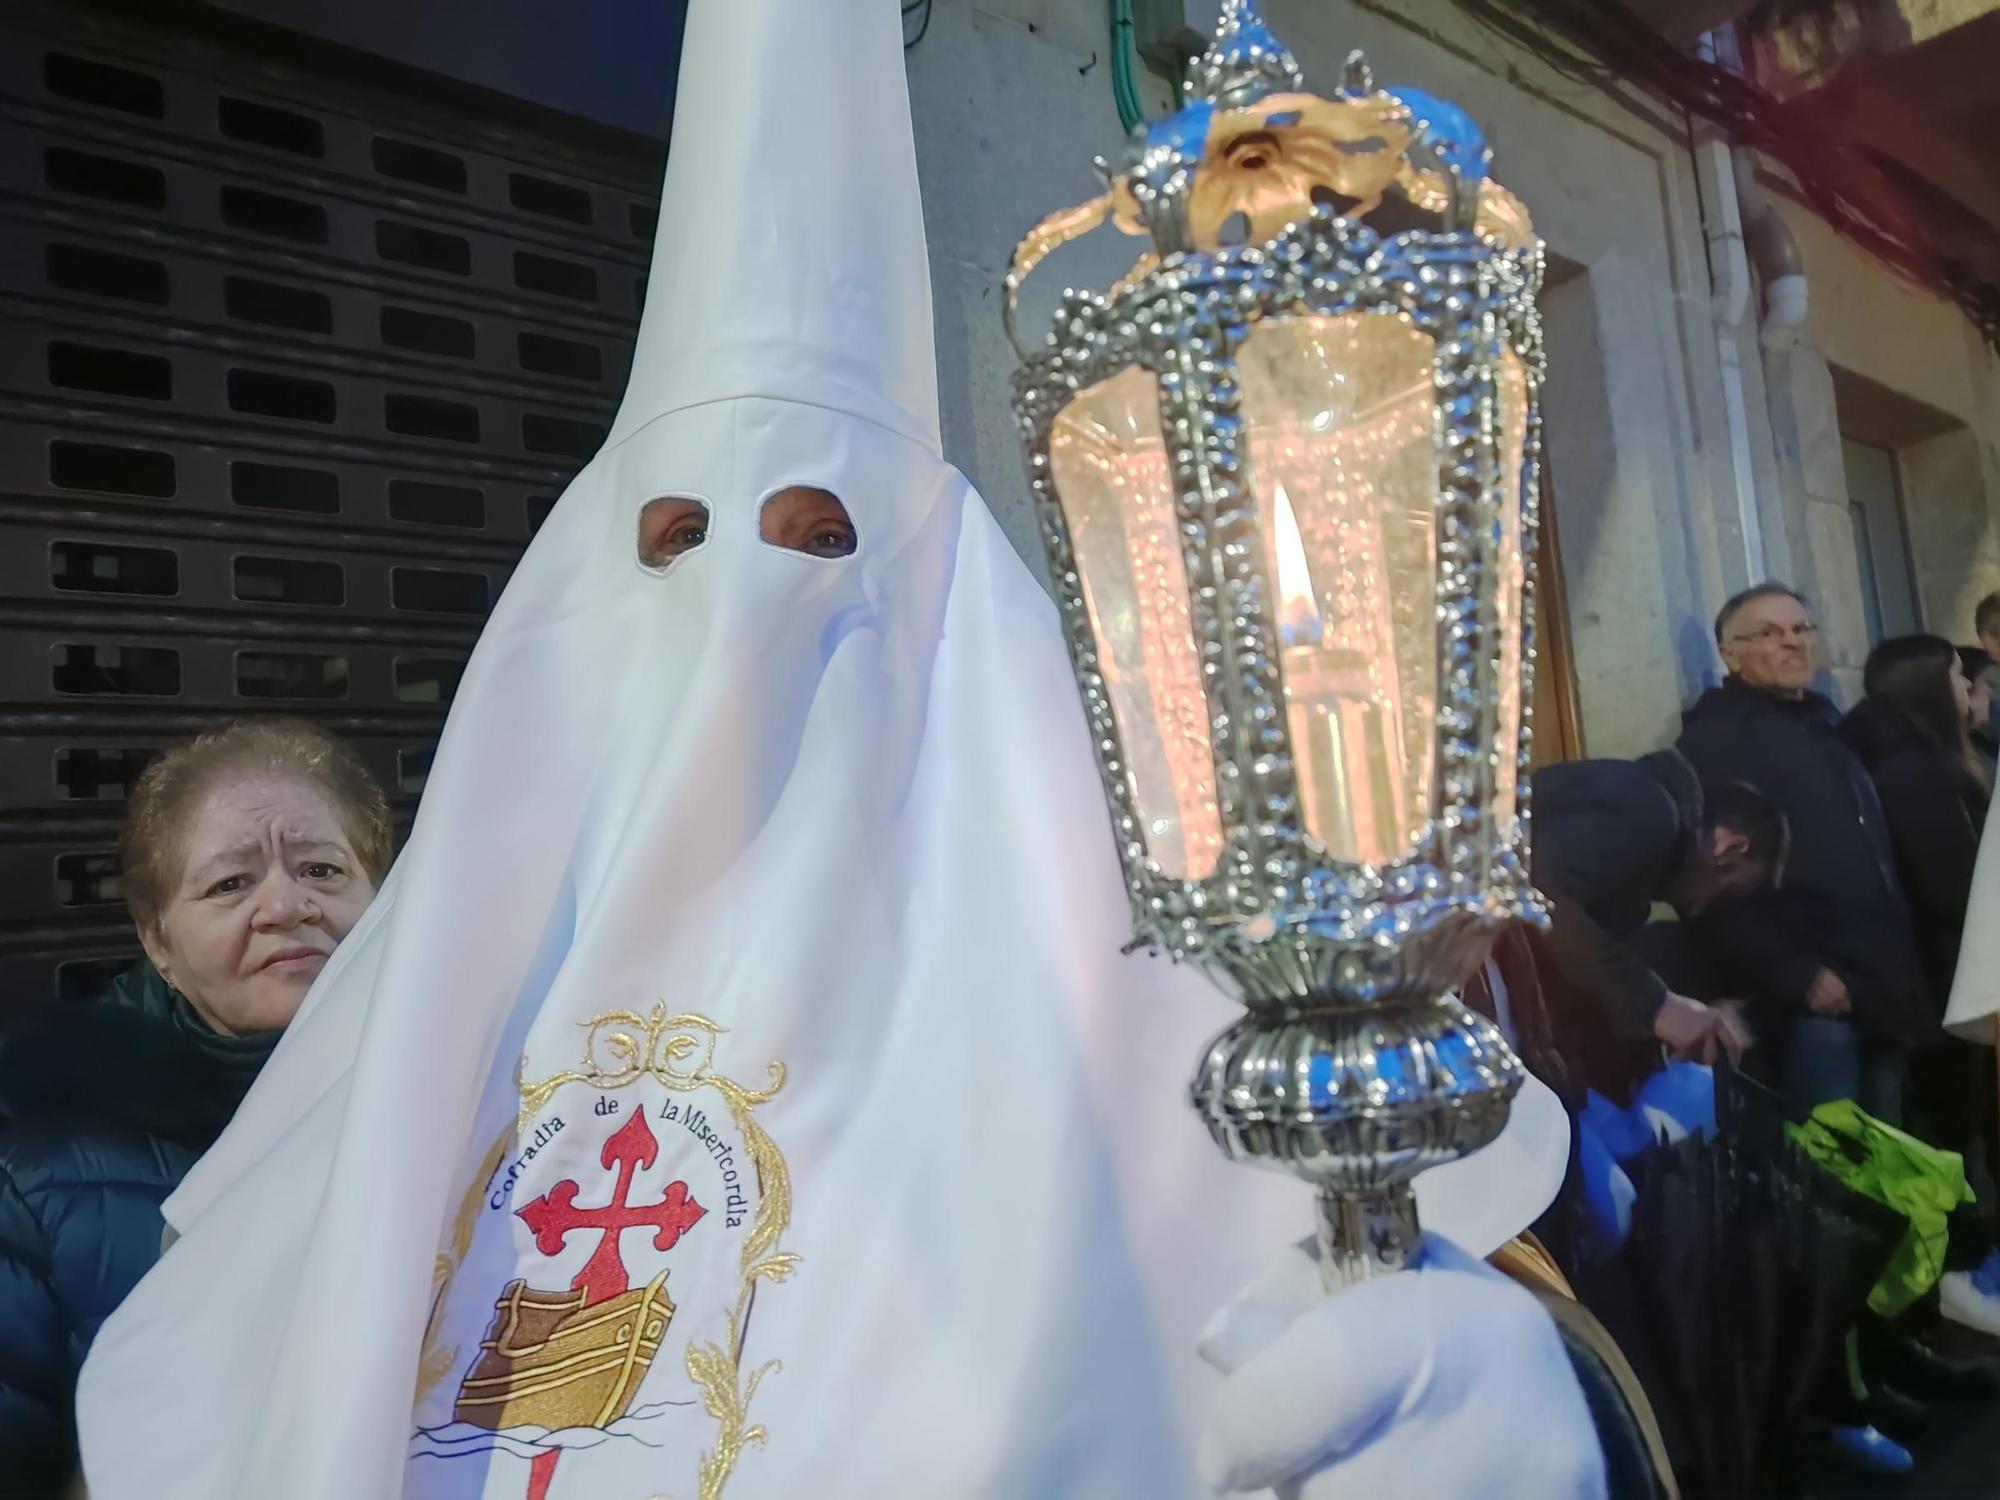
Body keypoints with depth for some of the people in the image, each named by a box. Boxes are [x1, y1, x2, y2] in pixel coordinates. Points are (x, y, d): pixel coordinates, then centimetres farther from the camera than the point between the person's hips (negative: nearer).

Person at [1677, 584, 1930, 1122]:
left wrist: (1902, 968, 13)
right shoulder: (1714, 736, -8)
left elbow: (1875, 853, 23)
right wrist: (1795, 974, -18)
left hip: (1882, 984, 8)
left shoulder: (1824, 726, 20)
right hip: (1814, 994, -8)